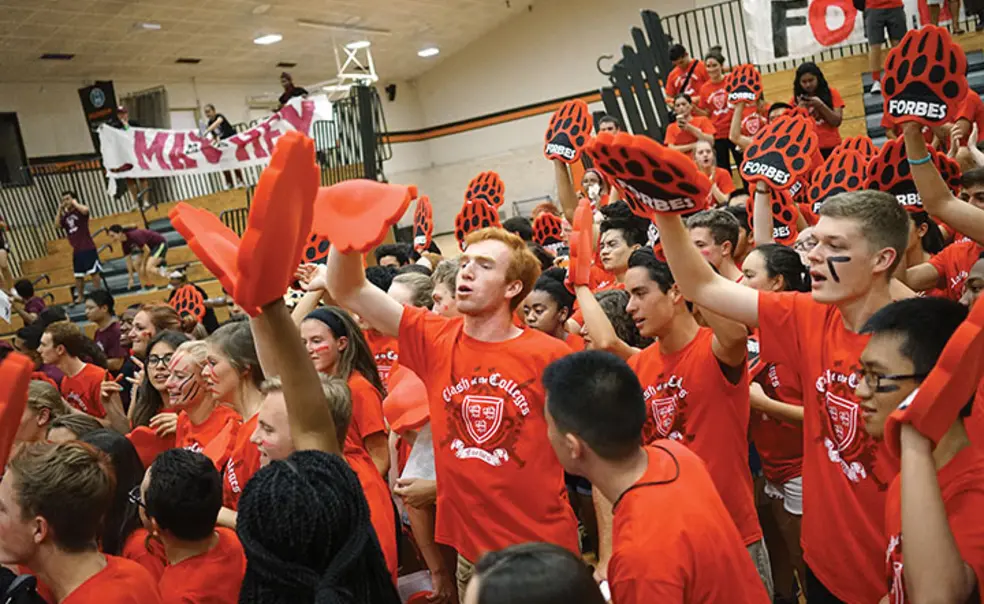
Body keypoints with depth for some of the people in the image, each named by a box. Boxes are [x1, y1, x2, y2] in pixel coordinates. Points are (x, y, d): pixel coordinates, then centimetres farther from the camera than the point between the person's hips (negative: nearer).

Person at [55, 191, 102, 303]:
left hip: (88, 248, -7)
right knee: (78, 275, 11)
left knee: (94, 271, -6)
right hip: (76, 250, 7)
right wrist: (59, 211, 2)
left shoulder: (80, 210, -3)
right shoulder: (65, 216, 14)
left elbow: (85, 210, -27)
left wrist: (75, 203, -11)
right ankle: (80, 296, 19)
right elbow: (57, 225, -1)